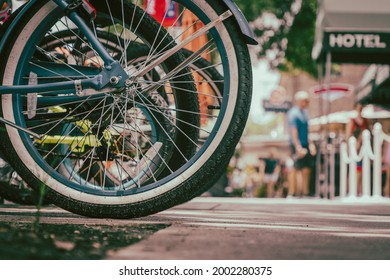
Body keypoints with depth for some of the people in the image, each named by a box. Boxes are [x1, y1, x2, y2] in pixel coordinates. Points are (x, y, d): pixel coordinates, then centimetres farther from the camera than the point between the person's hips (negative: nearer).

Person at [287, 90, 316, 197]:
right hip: (298, 145, -9)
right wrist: (298, 147, -23)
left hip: (305, 145, 9)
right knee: (301, 170, -9)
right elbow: (293, 131, -18)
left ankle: (305, 193, 15)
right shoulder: (294, 113, -12)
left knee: (307, 170, 10)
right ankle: (300, 193, -7)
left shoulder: (304, 112, 17)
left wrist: (310, 143, 22)